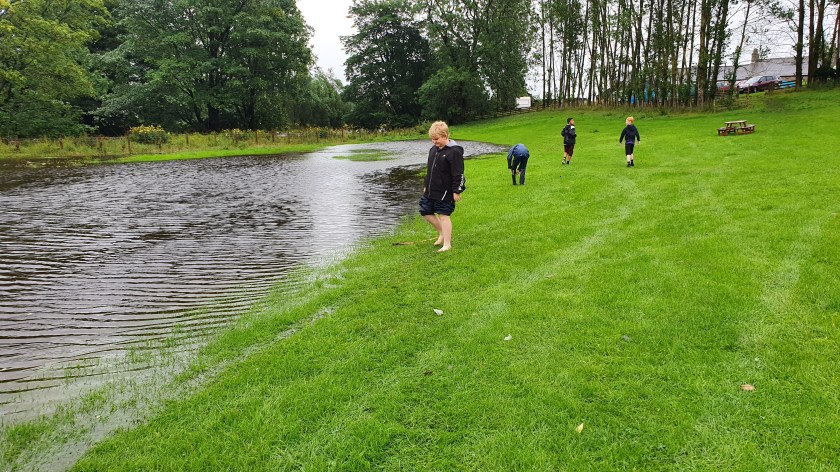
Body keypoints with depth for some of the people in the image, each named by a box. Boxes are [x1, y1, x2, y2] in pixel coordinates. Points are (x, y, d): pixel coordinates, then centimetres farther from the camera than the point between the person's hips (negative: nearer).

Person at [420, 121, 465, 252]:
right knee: (426, 212, 13)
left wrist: (457, 191, -18)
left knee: (443, 215, -2)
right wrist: (426, 185, 21)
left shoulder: (454, 152, -16)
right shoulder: (433, 149, 9)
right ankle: (442, 233, 33)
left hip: (445, 191, -8)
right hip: (430, 190, 8)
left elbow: (458, 174, -17)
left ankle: (447, 244, 9)